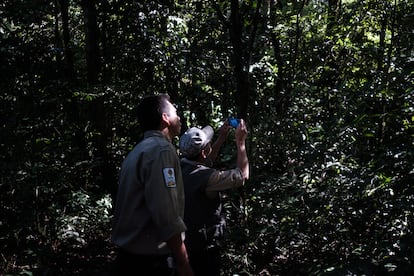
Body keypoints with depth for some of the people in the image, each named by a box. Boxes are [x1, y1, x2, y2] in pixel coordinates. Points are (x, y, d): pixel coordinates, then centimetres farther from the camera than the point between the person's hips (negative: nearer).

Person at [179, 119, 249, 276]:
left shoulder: (180, 168, -5)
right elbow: (243, 175, -17)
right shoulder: (206, 178, -28)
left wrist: (221, 138, 16)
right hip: (203, 248, -7)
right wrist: (241, 142, -9)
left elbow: (206, 163, 17)